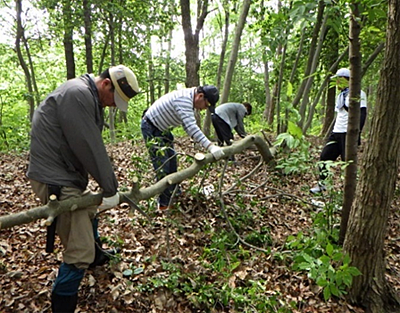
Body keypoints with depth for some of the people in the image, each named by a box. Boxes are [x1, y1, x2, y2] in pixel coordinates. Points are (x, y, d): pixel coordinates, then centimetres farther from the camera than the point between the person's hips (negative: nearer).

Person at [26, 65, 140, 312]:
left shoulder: (93, 99, 11)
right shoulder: (77, 93, -22)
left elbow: (93, 146, 11)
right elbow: (89, 148, -23)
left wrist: (109, 185, 8)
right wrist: (110, 189, -13)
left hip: (70, 174, 11)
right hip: (55, 179, -11)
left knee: (89, 212, 33)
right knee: (80, 253, -10)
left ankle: (96, 256, 59)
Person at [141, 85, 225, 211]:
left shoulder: (190, 100, 2)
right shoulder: (183, 99, -30)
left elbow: (189, 127, 4)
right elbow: (191, 127, -40)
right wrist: (210, 146, -44)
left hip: (162, 128, 10)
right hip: (150, 128, -10)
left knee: (172, 163, 11)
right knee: (162, 165, -11)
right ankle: (164, 204, -2)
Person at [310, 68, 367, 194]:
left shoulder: (358, 93, -8)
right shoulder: (341, 95, 19)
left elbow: (362, 114, -15)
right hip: (336, 132, 8)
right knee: (324, 156, 6)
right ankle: (321, 184, 17)